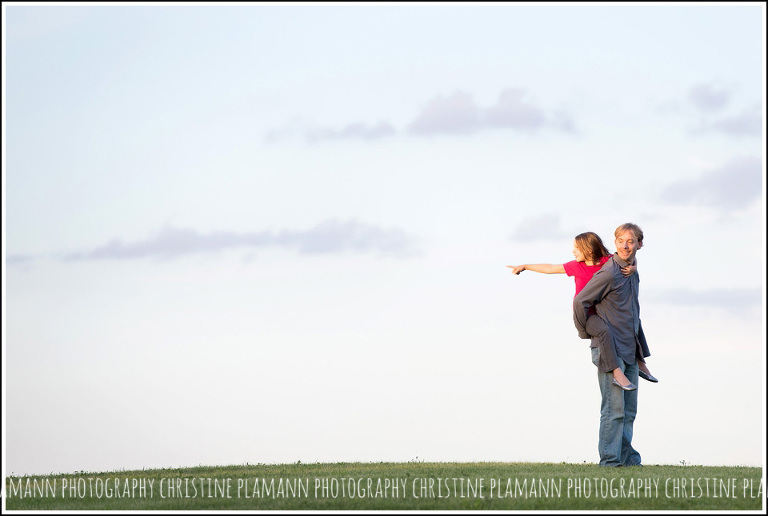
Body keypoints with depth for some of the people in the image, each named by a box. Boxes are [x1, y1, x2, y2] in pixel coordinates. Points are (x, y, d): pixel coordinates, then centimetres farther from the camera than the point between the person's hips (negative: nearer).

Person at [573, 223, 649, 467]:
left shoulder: (632, 272, 12)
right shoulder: (609, 274, -15)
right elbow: (580, 302, -12)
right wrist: (586, 332, -1)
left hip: (630, 350, 8)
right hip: (610, 349, -8)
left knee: (629, 410, 10)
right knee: (614, 408, -10)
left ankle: (627, 457, 16)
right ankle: (609, 460, -8)